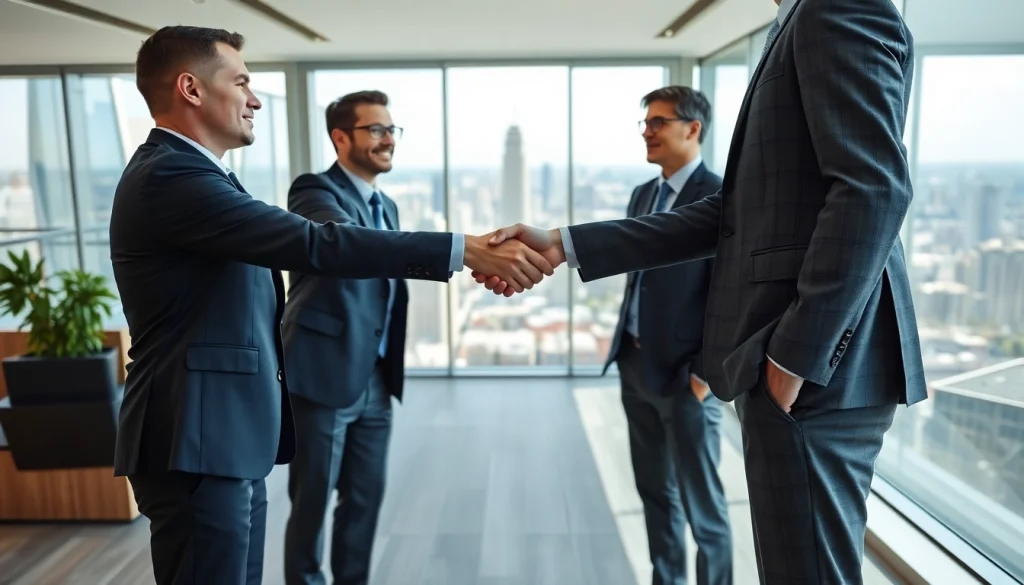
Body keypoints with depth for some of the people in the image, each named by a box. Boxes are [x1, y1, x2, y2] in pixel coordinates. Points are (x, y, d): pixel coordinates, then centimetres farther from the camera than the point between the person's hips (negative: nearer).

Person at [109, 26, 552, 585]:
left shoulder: (186, 173, 14)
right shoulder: (169, 176, -19)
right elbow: (312, 244, -27)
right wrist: (466, 249, -27)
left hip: (226, 436, 10)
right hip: (198, 441, -10)